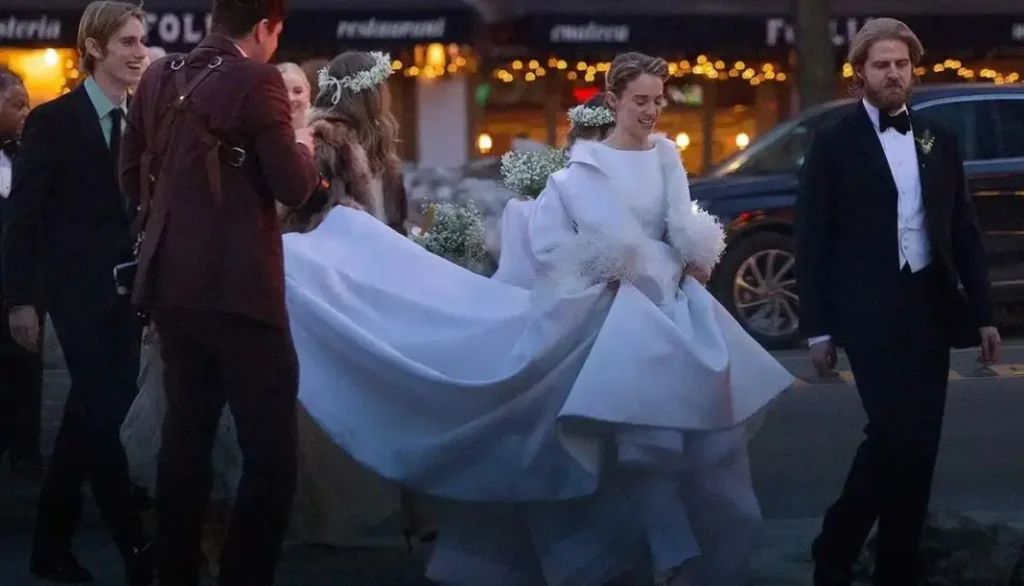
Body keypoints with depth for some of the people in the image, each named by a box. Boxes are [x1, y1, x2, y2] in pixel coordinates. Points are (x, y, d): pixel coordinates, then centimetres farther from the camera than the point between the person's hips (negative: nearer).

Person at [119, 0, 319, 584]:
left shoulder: (159, 77, 9)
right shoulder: (255, 80, -11)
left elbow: (133, 176, 16)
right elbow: (294, 188, -12)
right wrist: (303, 148, 8)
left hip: (172, 283, 8)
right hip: (236, 286, -8)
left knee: (185, 437, 16)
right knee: (271, 451, -3)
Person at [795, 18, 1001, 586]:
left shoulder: (938, 141, 12)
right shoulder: (834, 144, -2)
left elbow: (964, 231, 13)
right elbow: (812, 240, -3)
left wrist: (982, 312, 7)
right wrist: (818, 328, -7)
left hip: (930, 306, 5)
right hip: (870, 309, -5)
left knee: (920, 441, 5)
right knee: (896, 431, -16)